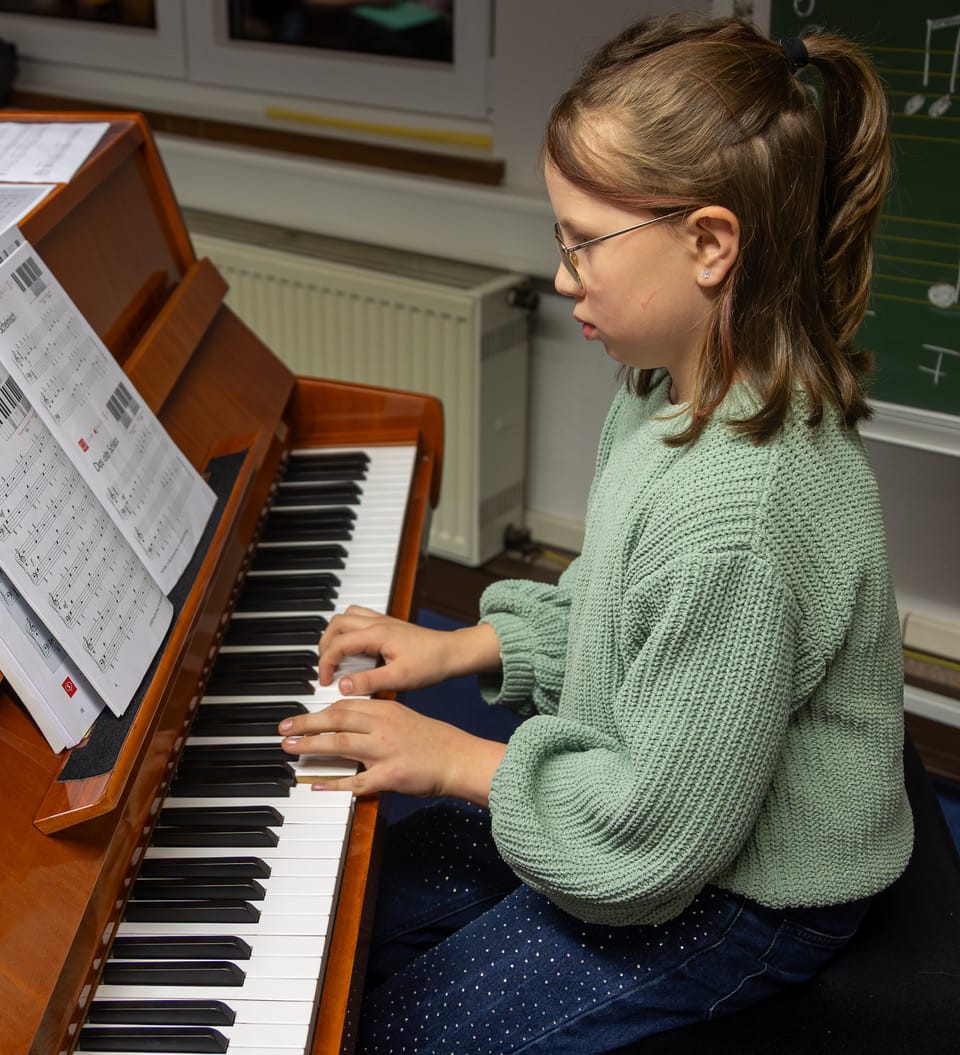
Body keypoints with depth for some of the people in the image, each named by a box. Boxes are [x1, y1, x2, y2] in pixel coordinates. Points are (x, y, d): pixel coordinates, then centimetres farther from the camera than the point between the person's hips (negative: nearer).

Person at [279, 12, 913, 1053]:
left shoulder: (739, 518, -38)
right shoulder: (676, 390, -6)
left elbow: (658, 829, -29)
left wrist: (457, 761, -18)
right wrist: (461, 647, 3)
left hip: (738, 901, -9)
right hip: (664, 798, 9)